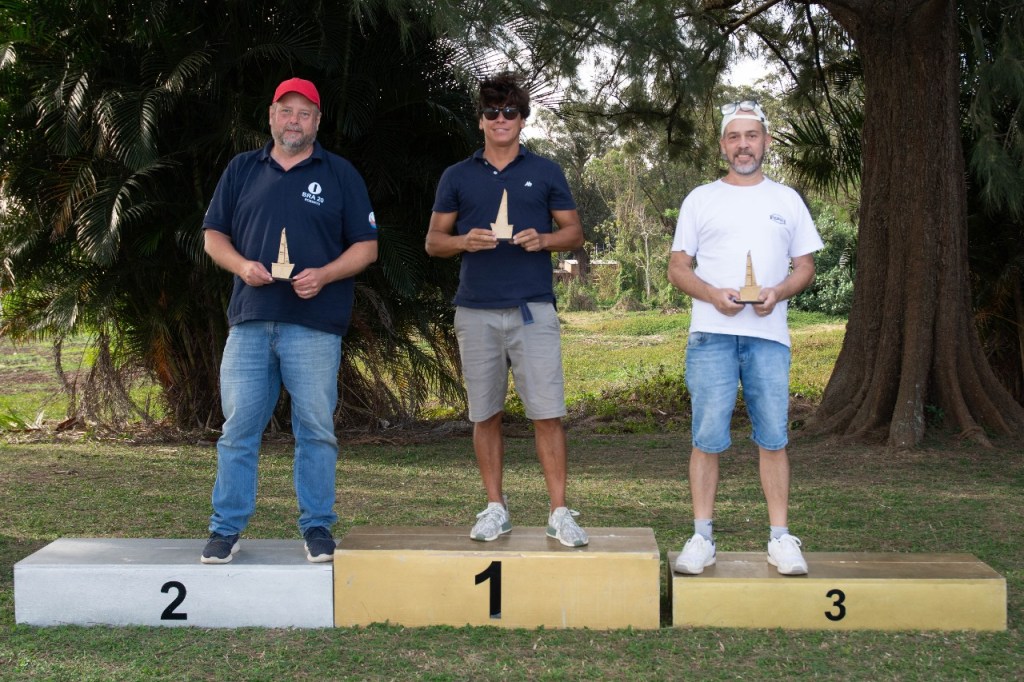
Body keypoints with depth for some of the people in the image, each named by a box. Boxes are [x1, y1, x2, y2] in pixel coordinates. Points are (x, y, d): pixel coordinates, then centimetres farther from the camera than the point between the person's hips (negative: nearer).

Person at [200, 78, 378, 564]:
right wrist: (241, 265, -6)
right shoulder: (242, 170, 15)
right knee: (238, 428, 3)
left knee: (316, 430, 1)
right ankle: (226, 529, 11)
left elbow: (366, 246, 6)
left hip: (315, 324, -2)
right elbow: (214, 235, 15)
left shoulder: (340, 174, 9)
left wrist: (325, 274, -12)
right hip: (250, 321, 2)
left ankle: (317, 528, 12)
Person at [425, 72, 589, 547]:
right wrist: (465, 241, -10)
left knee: (547, 412, -7)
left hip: (533, 309, -1)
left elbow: (574, 231, 12)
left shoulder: (545, 172, 9)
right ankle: (495, 508, 17)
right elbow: (433, 241, 12)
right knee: (485, 415, 6)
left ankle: (559, 513, -1)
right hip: (476, 311, 2)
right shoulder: (457, 177, 11)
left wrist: (544, 240, -10)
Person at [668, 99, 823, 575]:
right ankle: (702, 538, 4)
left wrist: (778, 292, -8)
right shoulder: (701, 199, 11)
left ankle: (781, 539, 8)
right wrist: (713, 294, -11)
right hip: (711, 334, -1)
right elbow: (677, 268, 8)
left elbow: (805, 266, 14)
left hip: (769, 334, 1)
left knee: (773, 437, 2)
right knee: (707, 438, -2)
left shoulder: (786, 200, 14)